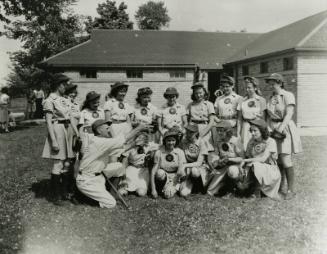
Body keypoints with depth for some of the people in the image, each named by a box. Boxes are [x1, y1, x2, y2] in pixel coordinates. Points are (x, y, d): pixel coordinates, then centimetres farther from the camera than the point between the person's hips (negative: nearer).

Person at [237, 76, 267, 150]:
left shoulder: (261, 100, 1)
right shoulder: (242, 101, 9)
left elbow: (263, 118, 2)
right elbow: (239, 119, 10)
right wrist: (238, 132, 6)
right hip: (245, 128, 3)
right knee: (245, 149, -3)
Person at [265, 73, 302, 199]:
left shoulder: (288, 95, -6)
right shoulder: (271, 98, 14)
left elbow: (289, 114, -16)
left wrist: (281, 127, -25)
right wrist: (268, 127, 4)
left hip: (285, 128, -6)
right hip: (273, 129, 6)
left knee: (285, 160, -10)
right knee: (277, 160, 9)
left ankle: (290, 189, -2)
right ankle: (280, 185, 22)